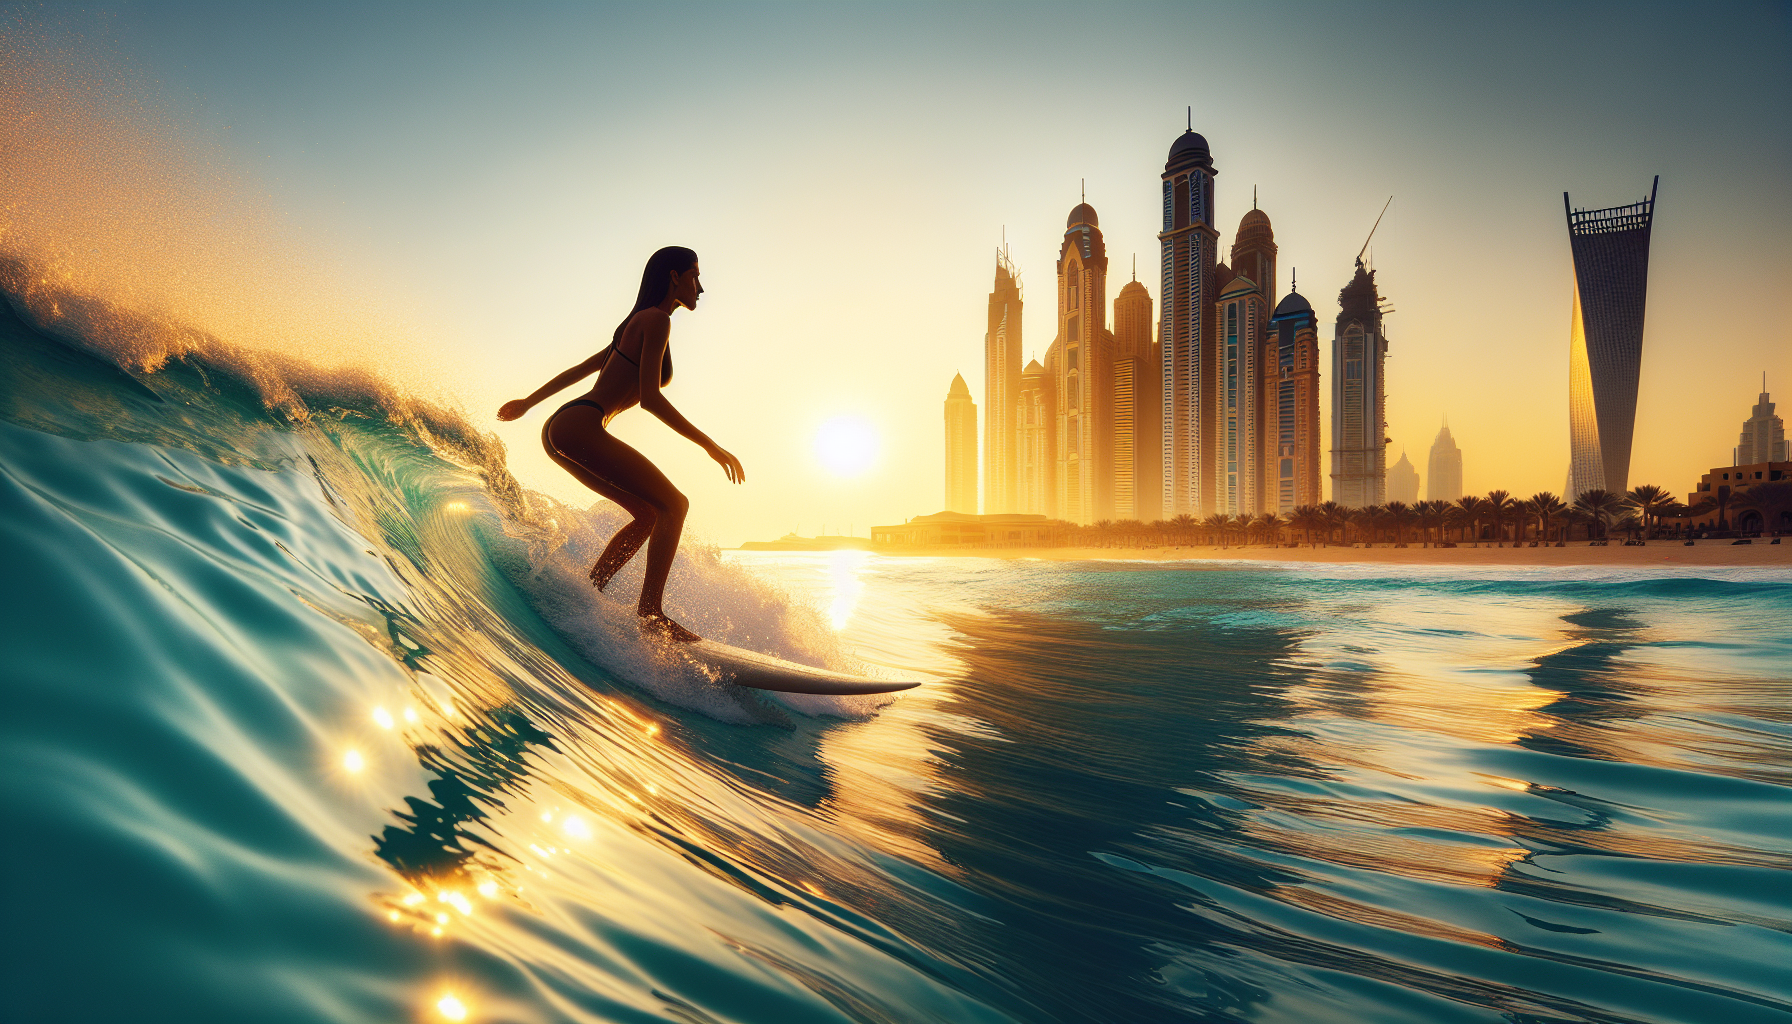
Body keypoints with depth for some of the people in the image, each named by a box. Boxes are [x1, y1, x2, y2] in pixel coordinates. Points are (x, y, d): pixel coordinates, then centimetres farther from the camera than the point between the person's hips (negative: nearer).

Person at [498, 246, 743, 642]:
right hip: (581, 427, -10)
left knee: (648, 514, 14)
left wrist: (529, 401, 40)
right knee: (673, 504, -10)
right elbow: (650, 398, -15)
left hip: (558, 430, 10)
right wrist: (709, 445, -14)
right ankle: (650, 612, -16)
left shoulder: (636, 324, 25)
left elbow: (580, 369, 31)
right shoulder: (656, 320, -5)